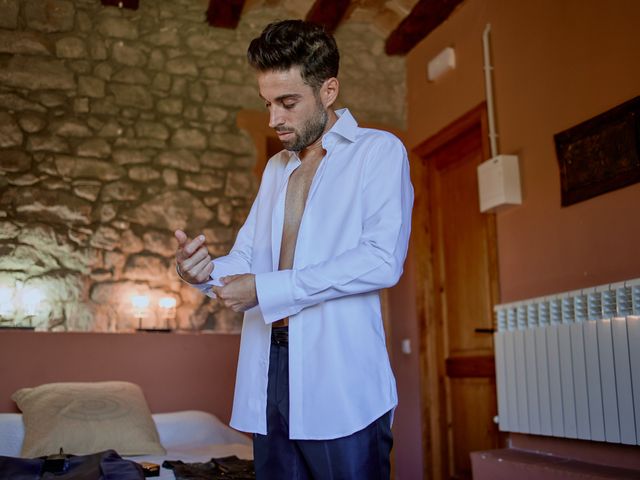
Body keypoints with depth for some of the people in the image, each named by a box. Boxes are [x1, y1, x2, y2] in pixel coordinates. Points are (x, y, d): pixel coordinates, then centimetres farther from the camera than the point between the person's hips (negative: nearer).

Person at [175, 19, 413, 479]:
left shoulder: (379, 151, 0)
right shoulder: (276, 168, 21)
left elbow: (383, 260, -14)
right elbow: (248, 255, 18)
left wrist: (266, 289, -14)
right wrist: (205, 270, -6)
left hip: (340, 380, -5)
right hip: (268, 373, 6)